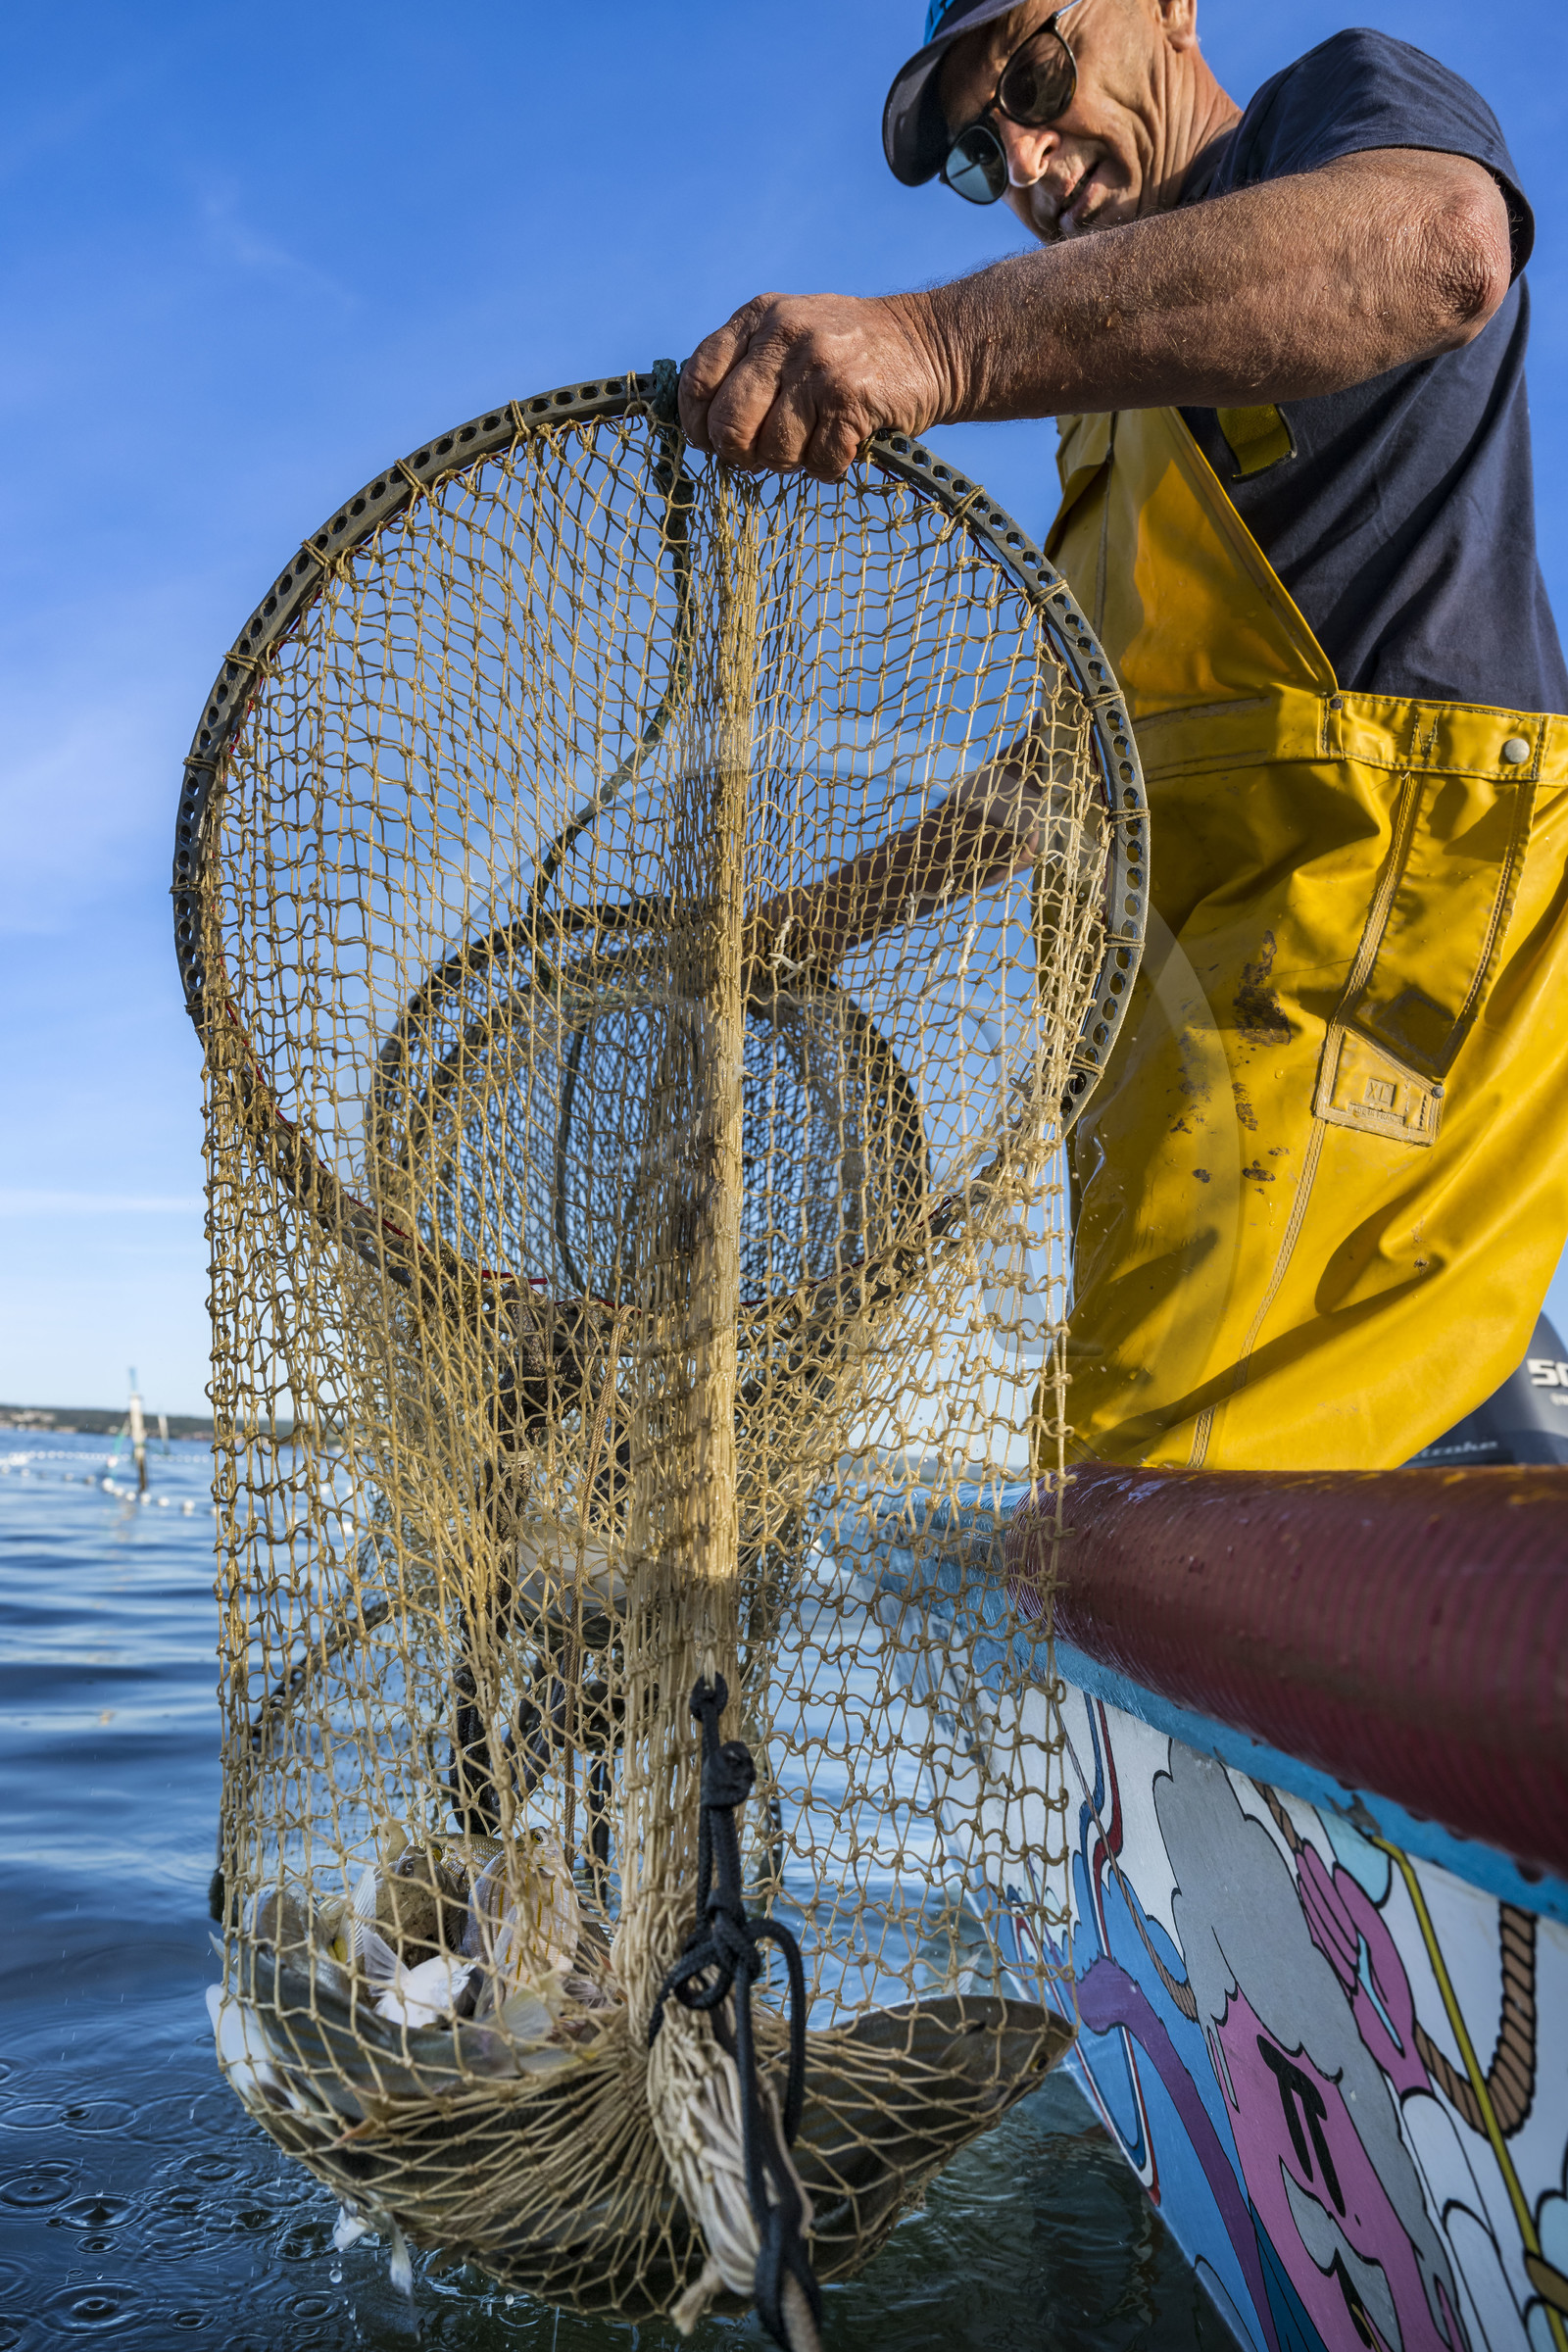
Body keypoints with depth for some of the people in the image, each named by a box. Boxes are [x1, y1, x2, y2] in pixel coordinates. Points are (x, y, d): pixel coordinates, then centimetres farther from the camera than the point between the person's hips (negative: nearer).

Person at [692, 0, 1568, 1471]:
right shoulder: (1123, 416, 31)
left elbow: (1438, 246, -21)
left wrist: (943, 340, -33)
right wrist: (831, 914, 29)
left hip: (1366, 905, -9)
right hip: (1195, 964, 9)